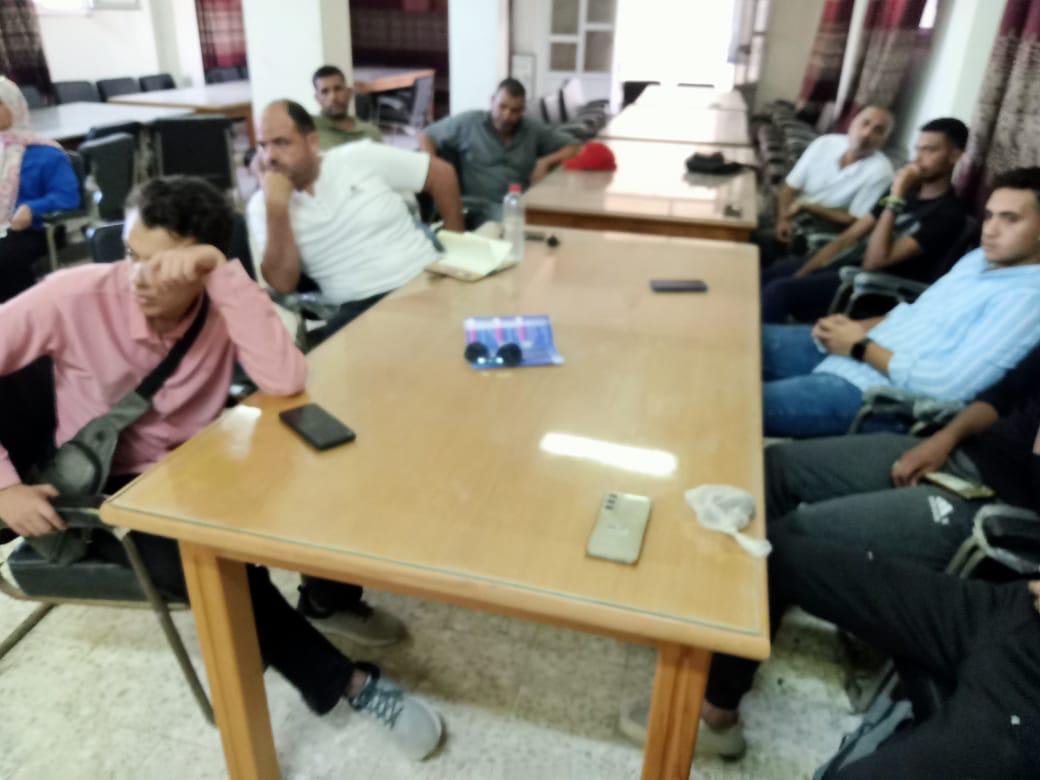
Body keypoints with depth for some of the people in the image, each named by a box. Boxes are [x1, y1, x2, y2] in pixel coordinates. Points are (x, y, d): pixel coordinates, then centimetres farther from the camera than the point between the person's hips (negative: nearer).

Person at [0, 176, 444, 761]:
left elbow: (287, 380, -34)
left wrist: (222, 272, -37)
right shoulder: (76, 296, -19)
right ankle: (347, 683, -13)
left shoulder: (222, 303, -15)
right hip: (108, 492, -2)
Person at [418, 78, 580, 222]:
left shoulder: (534, 130, 12)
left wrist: (546, 161, -4)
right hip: (474, 204, -1)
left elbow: (575, 147, 14)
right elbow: (425, 136, 14)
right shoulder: (468, 122, 9)